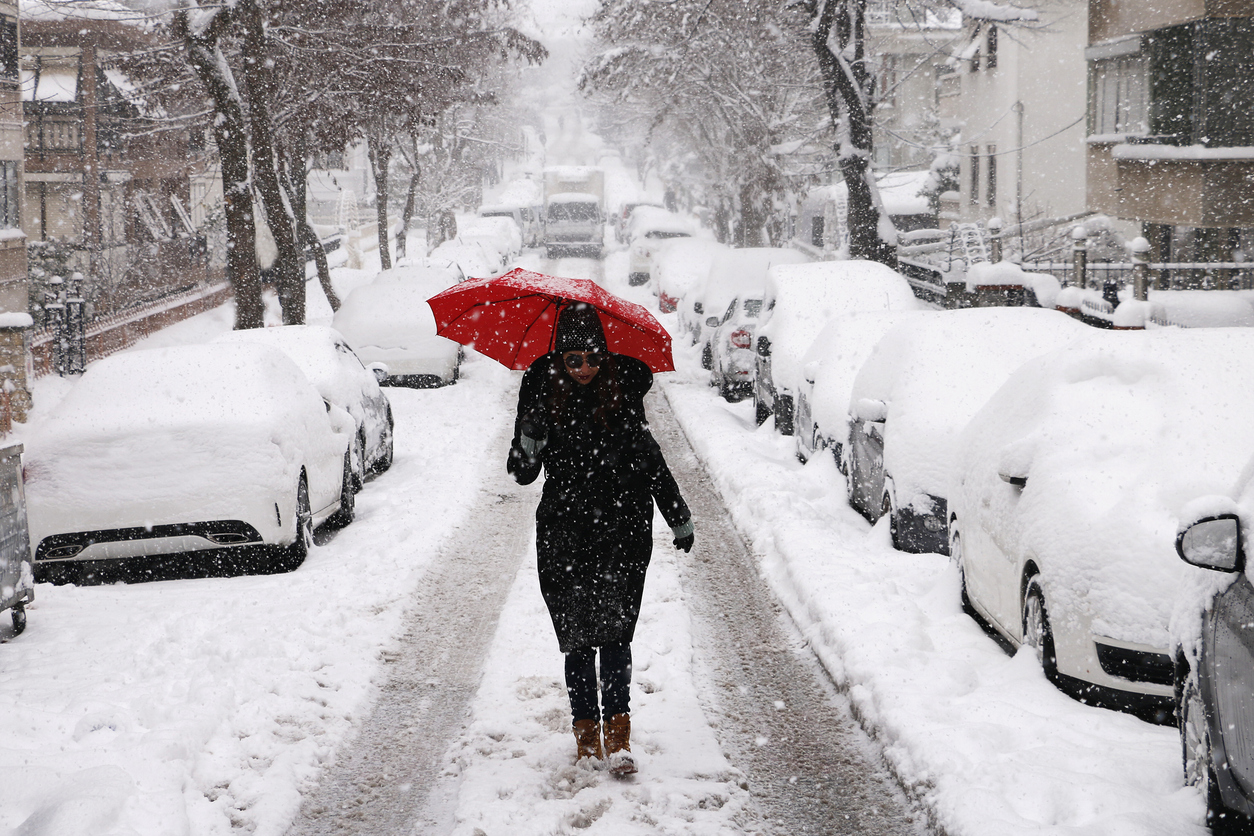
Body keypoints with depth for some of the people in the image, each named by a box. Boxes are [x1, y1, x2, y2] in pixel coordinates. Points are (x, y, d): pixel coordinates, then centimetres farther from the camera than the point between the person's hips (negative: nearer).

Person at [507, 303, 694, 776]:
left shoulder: (624, 387, 0)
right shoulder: (542, 391, -2)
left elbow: (648, 457, 13)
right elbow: (522, 474, -1)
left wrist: (678, 518, 17)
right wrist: (529, 440, -23)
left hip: (622, 528, 0)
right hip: (564, 534, 0)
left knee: (614, 630, -9)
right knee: (577, 636, 3)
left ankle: (617, 733, -7)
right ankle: (586, 731, 15)